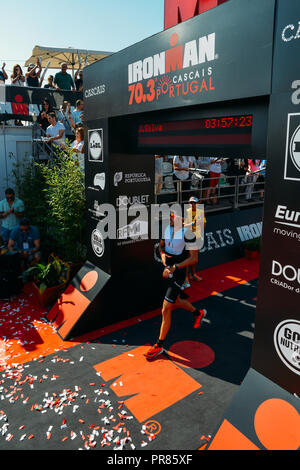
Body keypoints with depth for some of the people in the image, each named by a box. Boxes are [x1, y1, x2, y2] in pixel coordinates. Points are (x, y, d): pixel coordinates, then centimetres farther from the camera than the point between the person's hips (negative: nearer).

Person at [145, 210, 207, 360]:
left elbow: (193, 258, -16)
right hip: (167, 270, 8)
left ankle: (159, 345, 9)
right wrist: (162, 254, -5)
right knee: (176, 302, 25)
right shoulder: (168, 228, 2)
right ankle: (198, 313, 54)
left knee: (166, 309, -6)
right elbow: (161, 245, 18)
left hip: (178, 273, -8)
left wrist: (174, 267, -21)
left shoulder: (186, 232, -19)